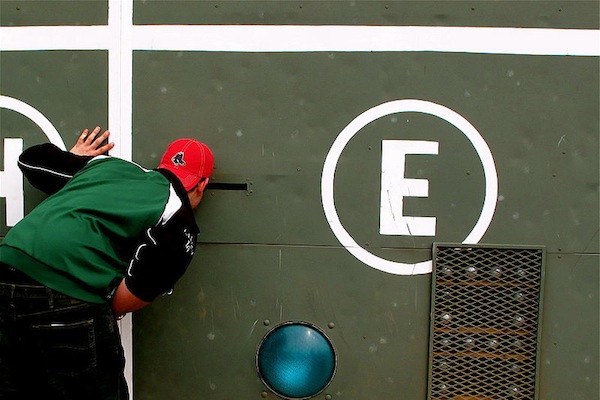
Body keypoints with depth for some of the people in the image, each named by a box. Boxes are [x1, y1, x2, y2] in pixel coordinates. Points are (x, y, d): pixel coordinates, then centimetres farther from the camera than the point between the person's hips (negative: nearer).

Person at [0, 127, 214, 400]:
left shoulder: (108, 164, 21)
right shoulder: (179, 224, 4)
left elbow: (31, 161, 33)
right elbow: (128, 300, -4)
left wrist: (74, 158, 51)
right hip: (67, 293, -7)